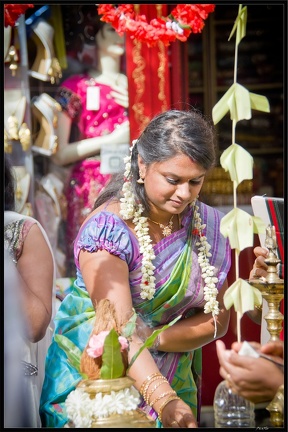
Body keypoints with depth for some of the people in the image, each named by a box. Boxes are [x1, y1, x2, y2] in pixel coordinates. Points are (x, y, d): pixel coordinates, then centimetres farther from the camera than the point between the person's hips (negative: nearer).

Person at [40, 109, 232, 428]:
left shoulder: (209, 226, -5)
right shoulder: (107, 229, -21)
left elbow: (217, 321, -3)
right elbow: (119, 328, -30)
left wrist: (153, 338, -19)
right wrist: (162, 400, -43)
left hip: (173, 385, 4)